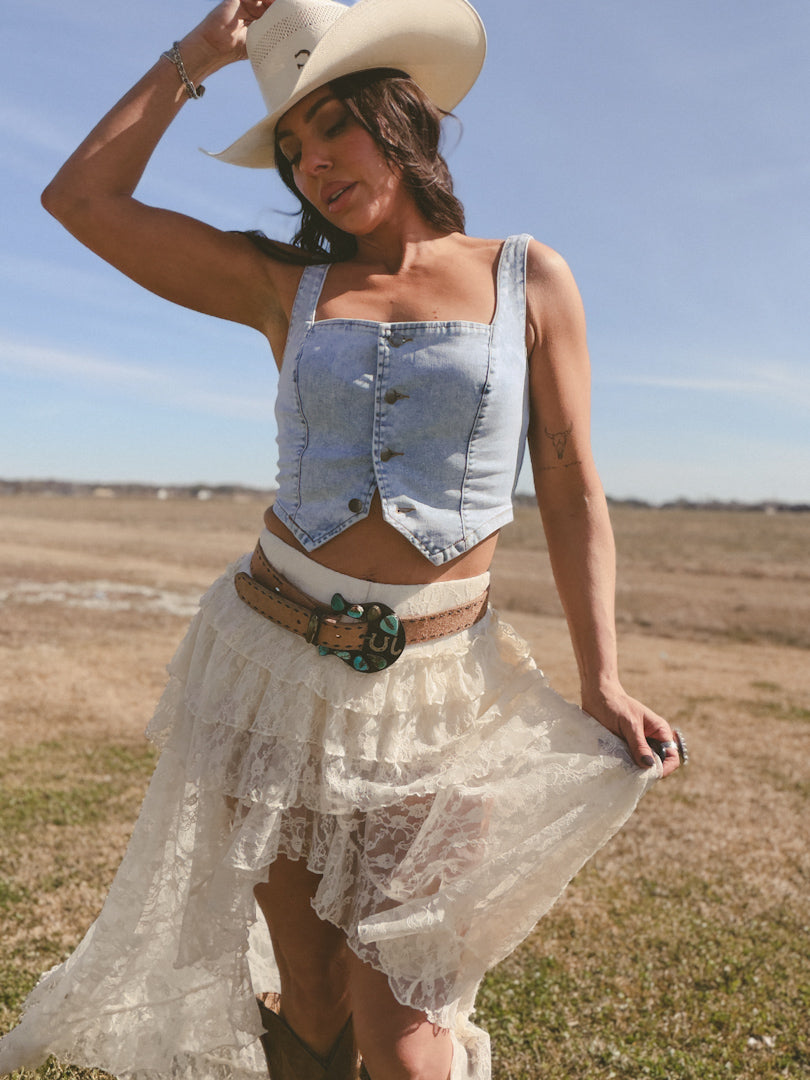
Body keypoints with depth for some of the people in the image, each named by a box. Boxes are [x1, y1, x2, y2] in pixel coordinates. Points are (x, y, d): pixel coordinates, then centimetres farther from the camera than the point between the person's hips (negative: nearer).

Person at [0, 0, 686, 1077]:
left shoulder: (529, 279, 3)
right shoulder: (286, 286, 6)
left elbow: (573, 495, 1)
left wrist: (601, 684, -7)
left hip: (435, 686, -1)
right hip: (276, 663, 2)